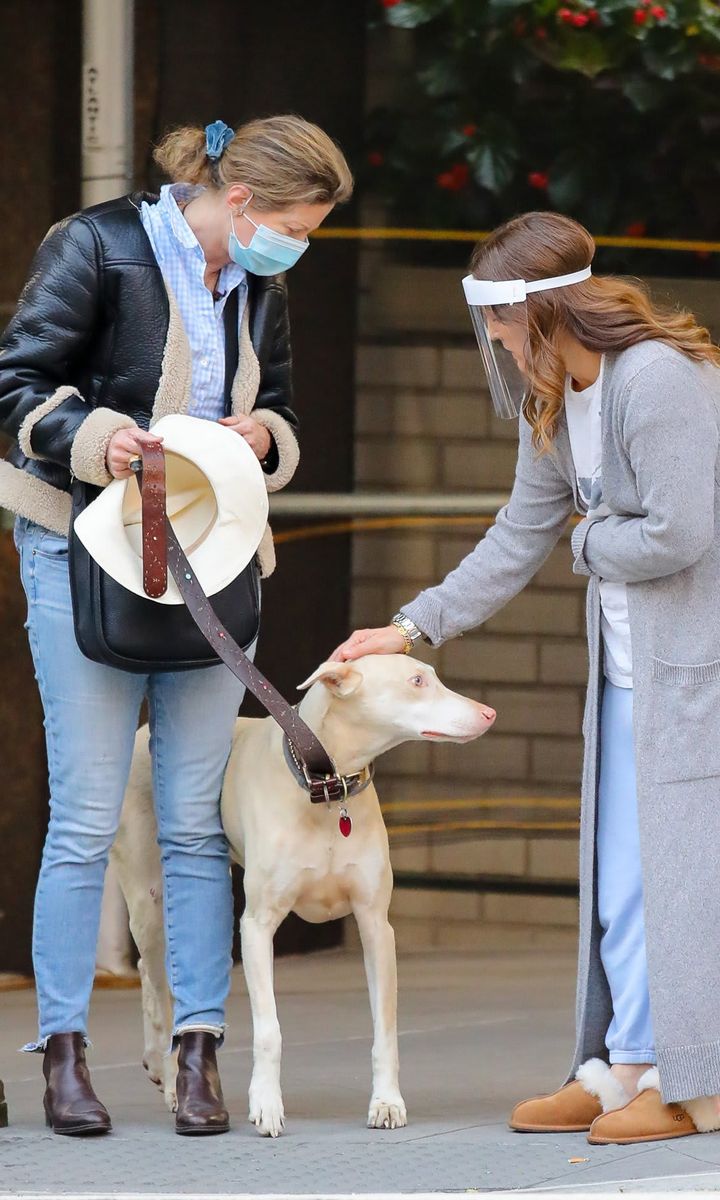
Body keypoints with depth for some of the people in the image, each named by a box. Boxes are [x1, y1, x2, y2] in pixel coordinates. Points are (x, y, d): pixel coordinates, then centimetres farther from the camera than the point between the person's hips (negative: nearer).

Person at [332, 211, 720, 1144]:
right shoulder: (552, 402, 9)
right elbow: (520, 540, 16)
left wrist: (592, 543, -5)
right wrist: (412, 628, 14)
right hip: (628, 657, 9)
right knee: (618, 870, 9)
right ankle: (622, 1067, 14)